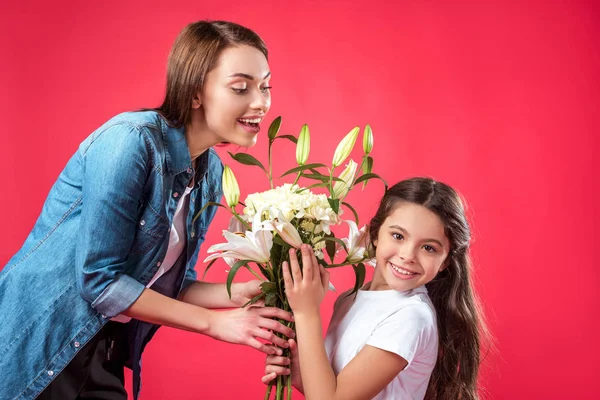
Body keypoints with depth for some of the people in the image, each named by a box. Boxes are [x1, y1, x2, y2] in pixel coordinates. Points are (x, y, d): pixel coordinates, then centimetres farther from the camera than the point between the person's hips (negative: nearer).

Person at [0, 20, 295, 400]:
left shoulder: (211, 172, 1)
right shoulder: (132, 140, -22)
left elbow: (171, 281, 7)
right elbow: (98, 278, -23)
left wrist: (240, 293, -11)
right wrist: (214, 322, -18)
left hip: (105, 351, 7)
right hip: (35, 347, -7)